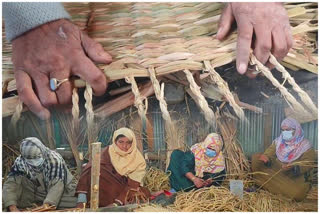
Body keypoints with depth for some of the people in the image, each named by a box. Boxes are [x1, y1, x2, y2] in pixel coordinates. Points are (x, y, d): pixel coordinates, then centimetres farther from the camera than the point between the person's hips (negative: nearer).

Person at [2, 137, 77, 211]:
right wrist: (12, 207, -36)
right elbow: (10, 183, -22)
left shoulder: (55, 160, -27)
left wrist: (46, 205, -45)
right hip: (37, 193, 4)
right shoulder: (20, 162, -17)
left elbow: (57, 185, -33)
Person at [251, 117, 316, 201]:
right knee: (256, 158, -16)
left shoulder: (305, 146, -6)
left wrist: (293, 167, -30)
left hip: (295, 177, -3)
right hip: (276, 172, 4)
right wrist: (266, 158, -24)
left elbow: (307, 165, -11)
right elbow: (269, 153, 1)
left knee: (297, 193, -36)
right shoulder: (278, 141, 6)